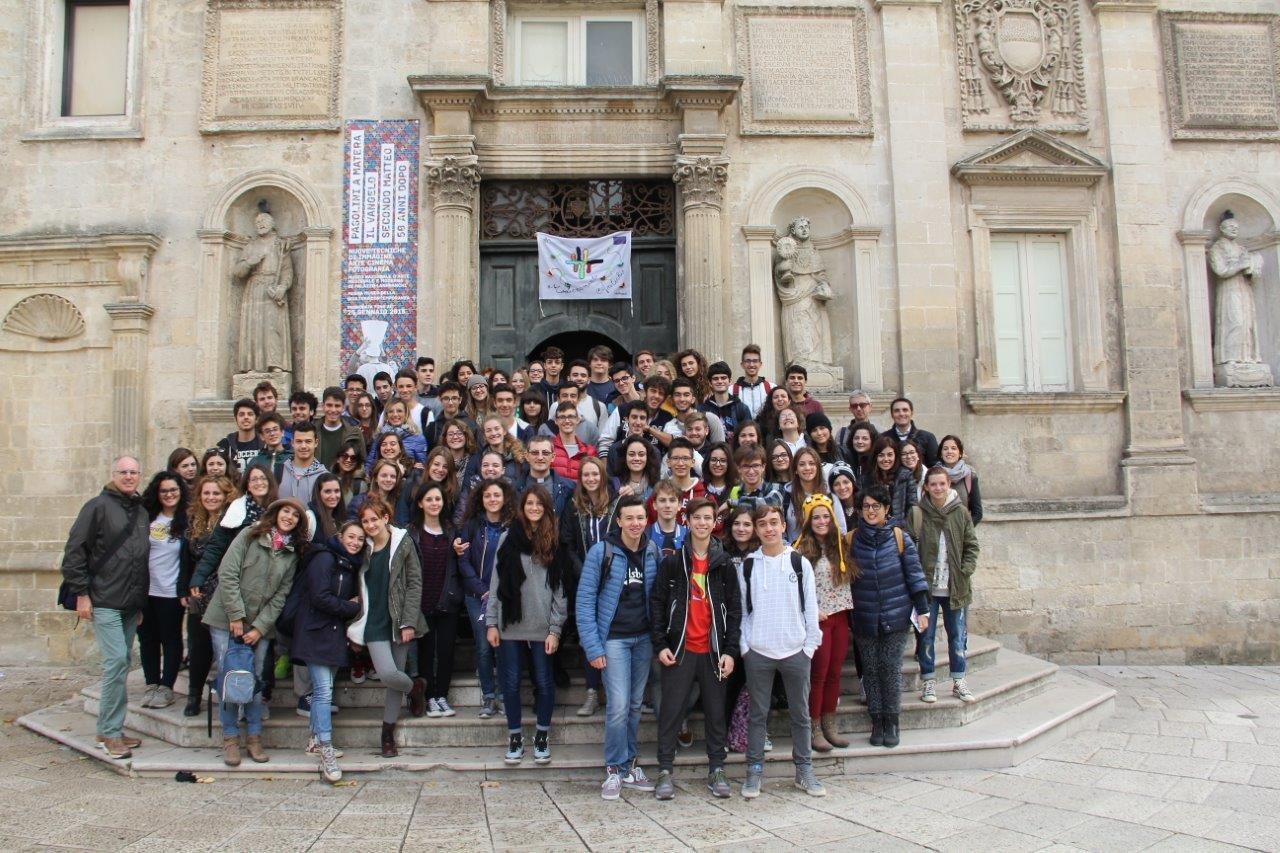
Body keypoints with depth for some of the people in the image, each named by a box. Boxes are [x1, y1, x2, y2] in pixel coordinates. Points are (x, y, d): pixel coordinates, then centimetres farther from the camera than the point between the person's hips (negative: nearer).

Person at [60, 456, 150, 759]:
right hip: (104, 601, -6)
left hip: (132, 605, 6)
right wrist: (81, 593, -11)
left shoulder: (142, 512, 14)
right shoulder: (98, 506, -4)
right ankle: (109, 732, -2)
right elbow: (74, 551, -7)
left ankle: (112, 729, 19)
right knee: (116, 660, -12)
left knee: (121, 663, 10)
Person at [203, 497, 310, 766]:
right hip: (227, 619, -3)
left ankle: (254, 738, 15)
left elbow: (281, 594, 3)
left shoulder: (293, 553, 6)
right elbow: (227, 574, -10)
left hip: (260, 625, 3)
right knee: (228, 677, -1)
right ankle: (230, 738, 10)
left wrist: (260, 627, -7)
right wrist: (236, 615, -13)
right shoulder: (249, 535, -4)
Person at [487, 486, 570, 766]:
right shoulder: (509, 539, 3)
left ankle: (542, 736, 23)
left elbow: (560, 588, 1)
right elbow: (496, 583, 4)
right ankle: (515, 737, 21)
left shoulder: (555, 543, 2)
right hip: (510, 625, 1)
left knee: (544, 682, 5)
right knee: (511, 682, 6)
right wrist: (491, 622, -1)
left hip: (543, 626, 0)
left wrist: (555, 628, -5)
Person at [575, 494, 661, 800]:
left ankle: (629, 765, 24)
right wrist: (593, 647, -13)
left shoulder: (652, 551, 3)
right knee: (618, 706, -9)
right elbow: (585, 600, -9)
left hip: (644, 638, 4)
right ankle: (616, 769, 7)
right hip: (614, 638, -4)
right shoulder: (602, 551, -10)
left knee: (635, 705, 11)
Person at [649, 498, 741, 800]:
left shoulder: (724, 564, 6)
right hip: (679, 649, -1)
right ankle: (665, 771, 10)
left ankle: (717, 770, 20)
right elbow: (657, 603, 2)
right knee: (671, 711, 1)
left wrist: (730, 650, -3)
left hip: (713, 650, 1)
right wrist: (661, 645, -6)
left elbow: (734, 608, 5)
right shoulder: (672, 562, 2)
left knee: (716, 712, 9)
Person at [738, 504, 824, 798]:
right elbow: (741, 610, 6)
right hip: (758, 653, 0)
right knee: (758, 714, 6)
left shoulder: (800, 563, 2)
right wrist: (744, 647, -1)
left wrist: (810, 646, -1)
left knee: (800, 714, 8)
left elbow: (811, 608, 3)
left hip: (796, 651, 0)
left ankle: (804, 771, 19)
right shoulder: (747, 566, 3)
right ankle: (754, 772, 14)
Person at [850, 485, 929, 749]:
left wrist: (922, 610, -3)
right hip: (865, 618, 1)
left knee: (891, 668, 2)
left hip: (896, 616, -1)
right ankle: (876, 722, 18)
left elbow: (914, 574, 0)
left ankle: (891, 722, 15)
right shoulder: (851, 540, 1)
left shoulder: (899, 537, -3)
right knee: (870, 670, 6)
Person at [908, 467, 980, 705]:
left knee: (958, 634, 10)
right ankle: (928, 681, 18)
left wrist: (965, 571, -5)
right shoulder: (917, 514, -5)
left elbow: (971, 546, 5)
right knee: (926, 635, 6)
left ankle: (958, 681, 22)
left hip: (956, 586, 2)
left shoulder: (961, 512, 1)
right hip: (926, 585, -2)